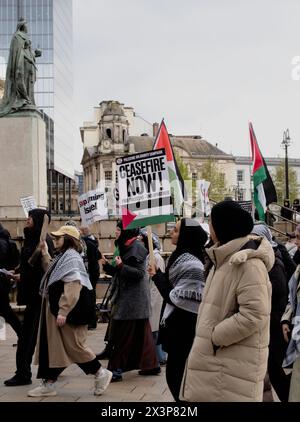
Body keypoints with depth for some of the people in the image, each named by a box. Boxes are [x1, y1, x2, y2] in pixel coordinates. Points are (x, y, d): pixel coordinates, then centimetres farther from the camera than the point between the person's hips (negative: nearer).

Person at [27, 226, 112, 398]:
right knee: (52, 346, 10)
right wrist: (45, 255, 18)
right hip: (55, 310, 10)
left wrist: (63, 311, -27)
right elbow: (53, 275, 23)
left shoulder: (72, 258, -16)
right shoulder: (63, 257, 16)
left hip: (67, 311, -10)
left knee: (73, 345, -4)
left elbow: (72, 288, -24)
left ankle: (101, 374, 9)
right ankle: (49, 384, 15)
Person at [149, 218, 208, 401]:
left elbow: (176, 298, -19)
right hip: (182, 327, 9)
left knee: (176, 375, -2)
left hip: (183, 329, -9)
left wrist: (157, 276, -10)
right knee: (179, 374, 16)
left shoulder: (189, 263, -20)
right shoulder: (184, 257, 9)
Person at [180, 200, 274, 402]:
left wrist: (214, 337, -17)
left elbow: (254, 315, -24)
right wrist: (208, 336, 9)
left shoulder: (248, 263, -16)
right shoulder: (224, 260, 17)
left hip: (235, 362, -9)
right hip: (217, 356, 9)